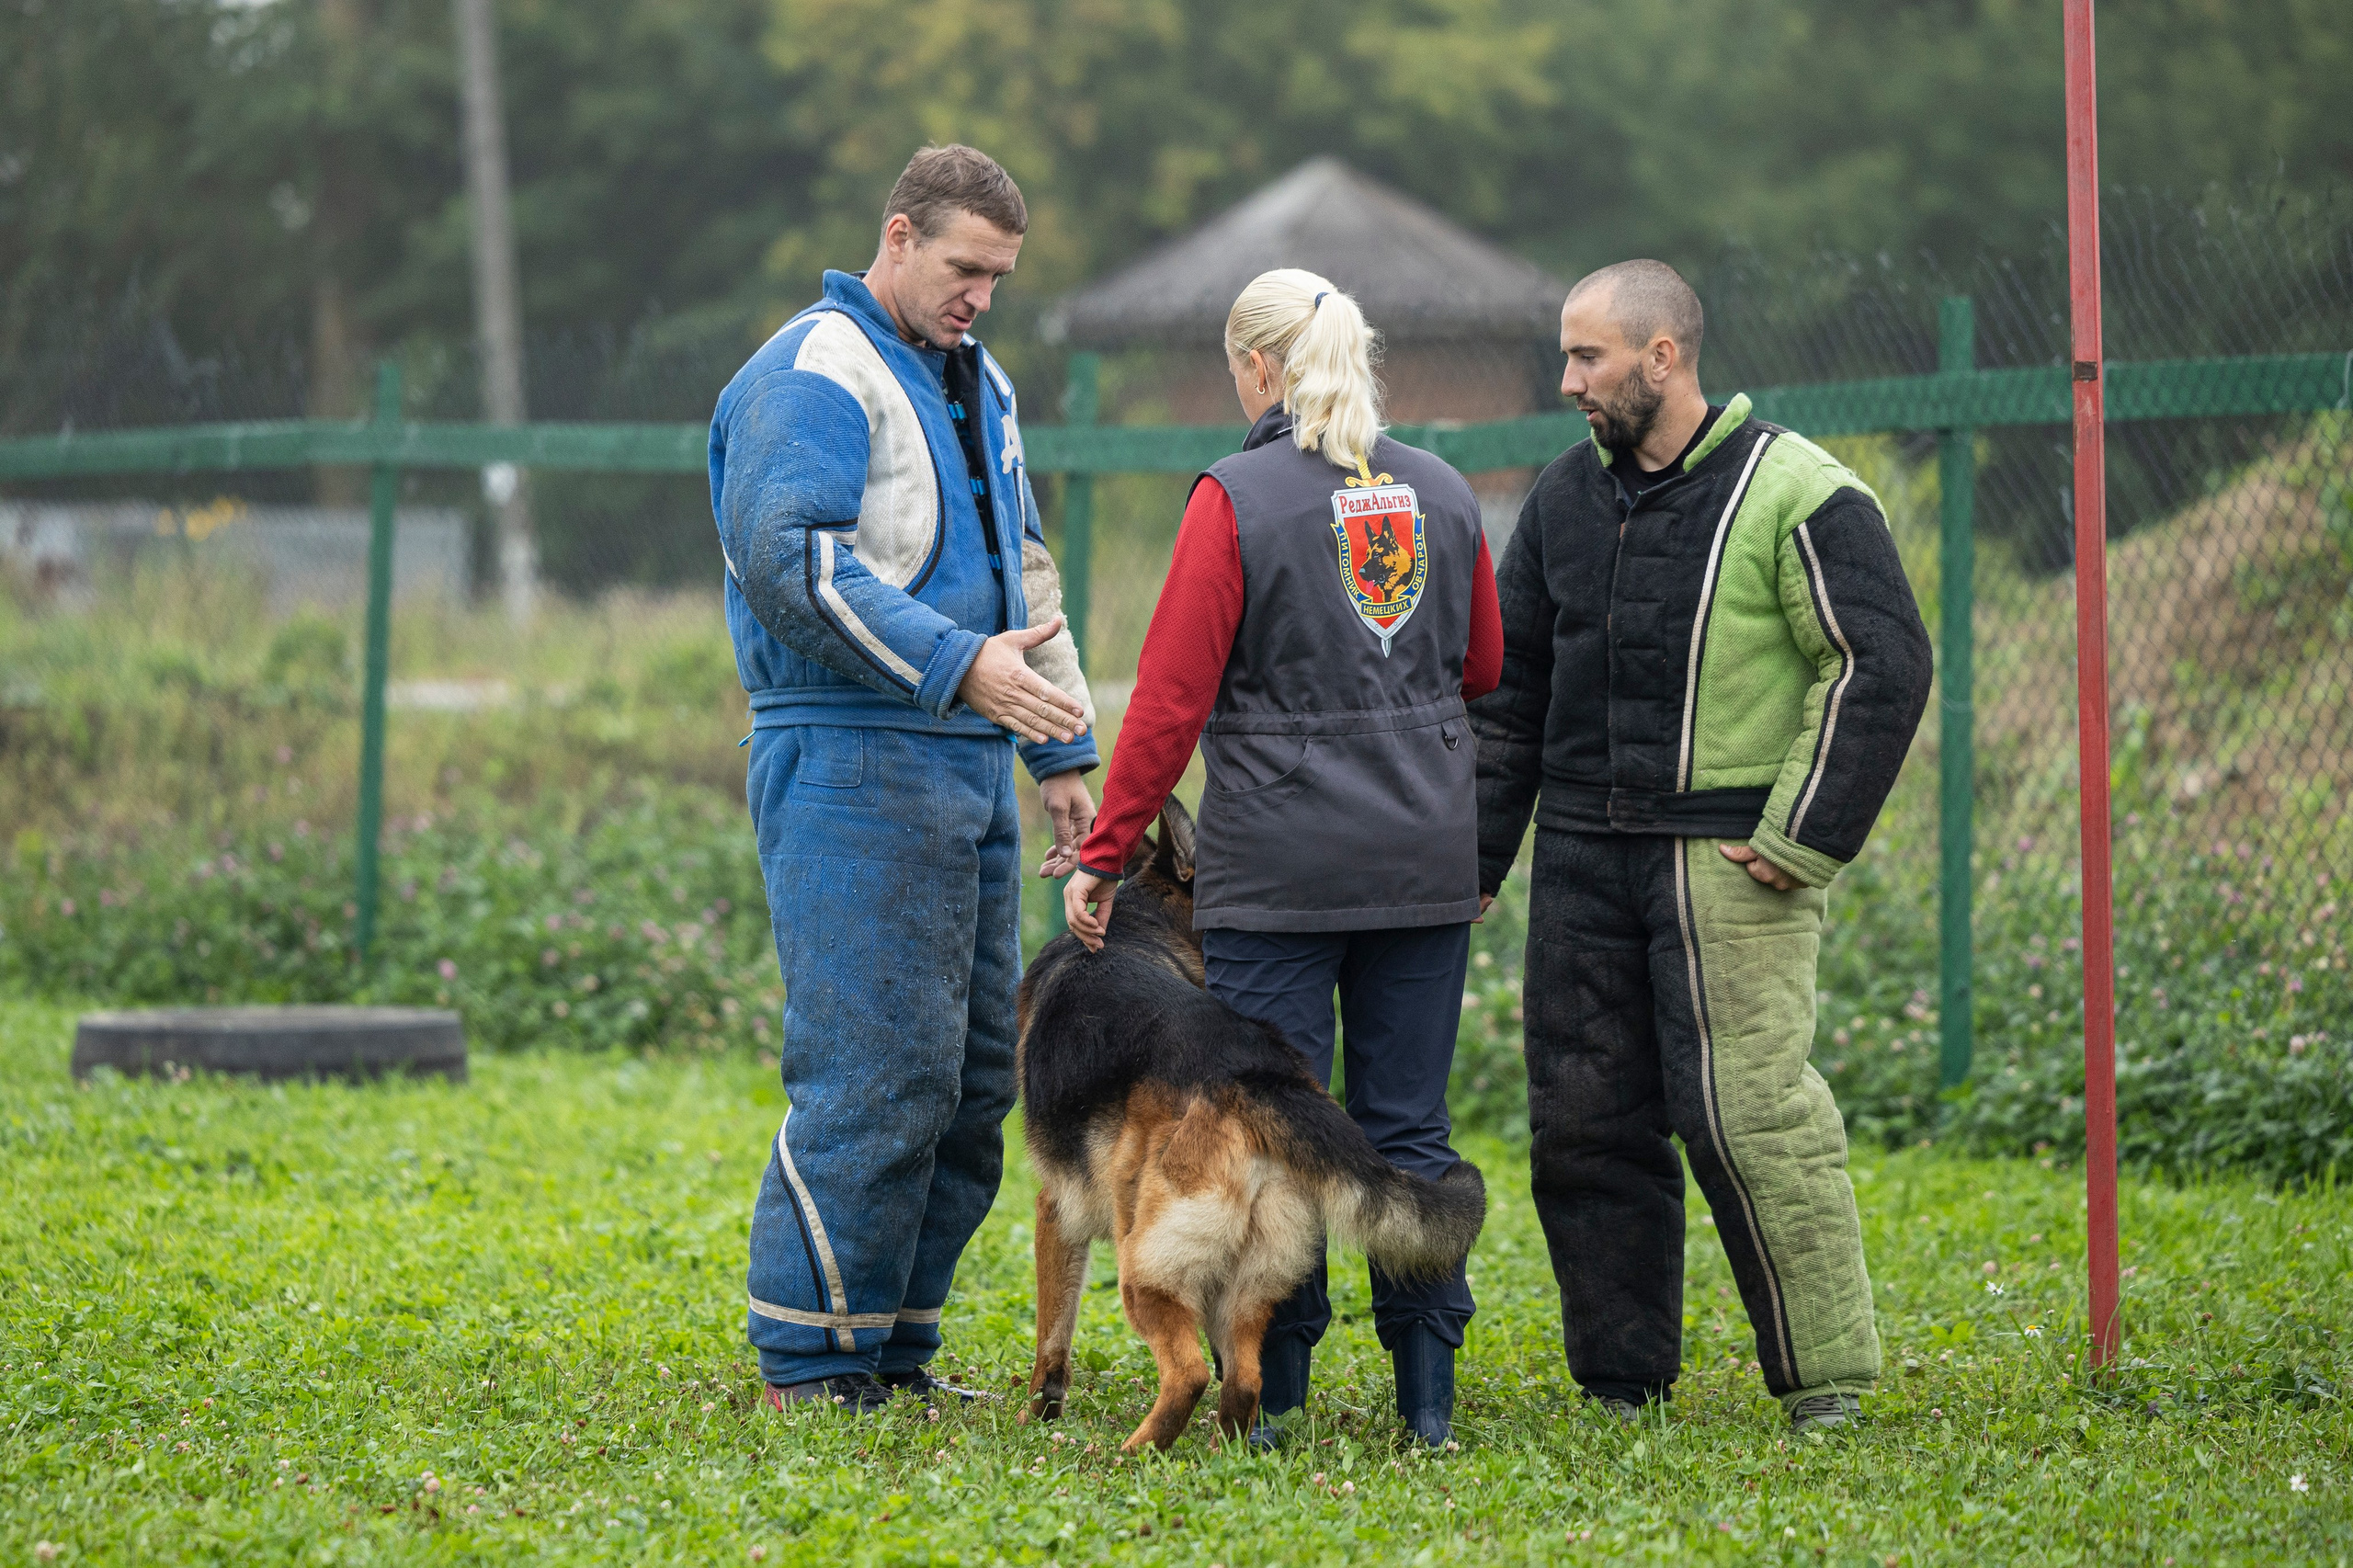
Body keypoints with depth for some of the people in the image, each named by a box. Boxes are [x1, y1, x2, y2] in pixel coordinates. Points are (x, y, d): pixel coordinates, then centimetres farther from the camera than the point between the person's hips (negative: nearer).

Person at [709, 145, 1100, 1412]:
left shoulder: (977, 382, 21)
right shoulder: (815, 374, -8)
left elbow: (1024, 570, 30)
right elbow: (789, 557, -21)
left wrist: (1061, 750, 24)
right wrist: (958, 664, -25)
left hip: (966, 764, 9)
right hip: (852, 767, -9)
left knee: (971, 1076, 9)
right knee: (874, 1069, -12)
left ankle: (896, 1347, 16)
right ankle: (810, 1365, -6)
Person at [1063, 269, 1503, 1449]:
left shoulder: (1237, 498, -10)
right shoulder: (1441, 494, 5)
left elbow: (1170, 697, -10)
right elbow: (1485, 667, 17)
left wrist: (1104, 855, -4)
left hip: (1277, 864, -4)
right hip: (1427, 858, 4)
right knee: (1409, 1129, 8)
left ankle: (1274, 1395, 4)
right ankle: (1428, 1395, 7)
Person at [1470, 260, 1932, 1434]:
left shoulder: (1795, 493, -6)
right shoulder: (1566, 496, 13)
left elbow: (1884, 666, -8)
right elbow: (1510, 685, 19)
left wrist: (1805, 839, -11)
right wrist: (1474, 853, 13)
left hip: (1730, 858, -6)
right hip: (1583, 854, 6)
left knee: (1746, 1110, -12)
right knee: (1582, 1117, 5)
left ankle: (1827, 1378, -3)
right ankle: (1619, 1380, 15)